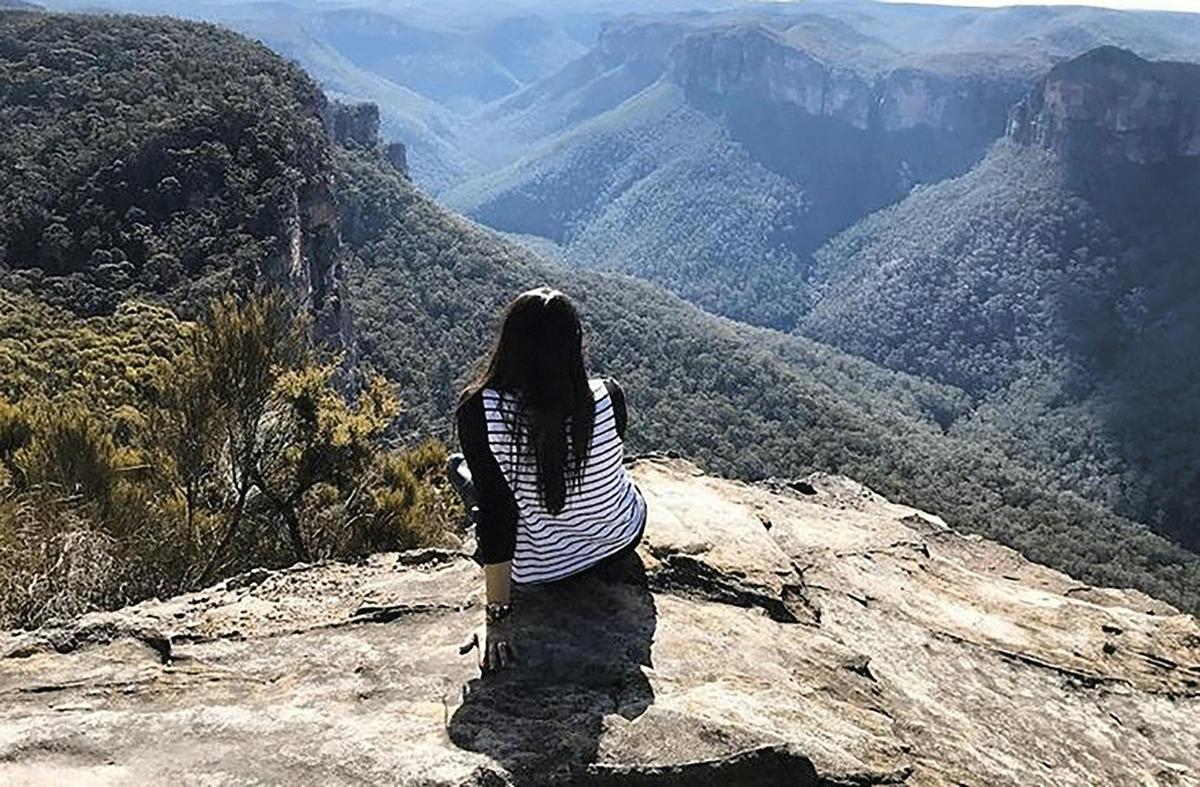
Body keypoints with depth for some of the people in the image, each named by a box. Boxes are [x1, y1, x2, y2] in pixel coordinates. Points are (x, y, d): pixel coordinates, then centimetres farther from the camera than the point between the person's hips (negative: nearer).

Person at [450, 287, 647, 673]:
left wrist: (497, 616, -17)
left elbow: (495, 508, -26)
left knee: (459, 465, 25)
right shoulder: (608, 397, -21)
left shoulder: (478, 411, -28)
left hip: (538, 568, 0)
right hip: (621, 543, 1)